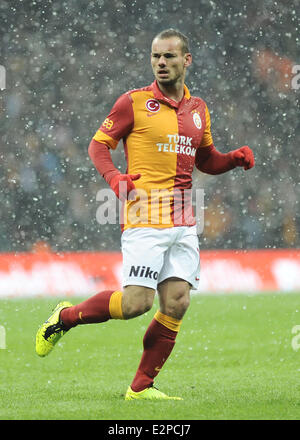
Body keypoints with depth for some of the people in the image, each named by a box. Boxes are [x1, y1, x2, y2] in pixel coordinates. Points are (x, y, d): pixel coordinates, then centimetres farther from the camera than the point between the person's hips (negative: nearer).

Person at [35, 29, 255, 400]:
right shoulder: (134, 102, -1)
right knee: (136, 303, -13)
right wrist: (114, 177, -16)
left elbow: (205, 161, 27)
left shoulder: (198, 109, 15)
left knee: (176, 305, -3)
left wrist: (235, 158, 7)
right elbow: (98, 144, 3)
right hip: (145, 219, -6)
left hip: (183, 223, 6)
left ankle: (141, 386, 7)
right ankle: (65, 317, 11)